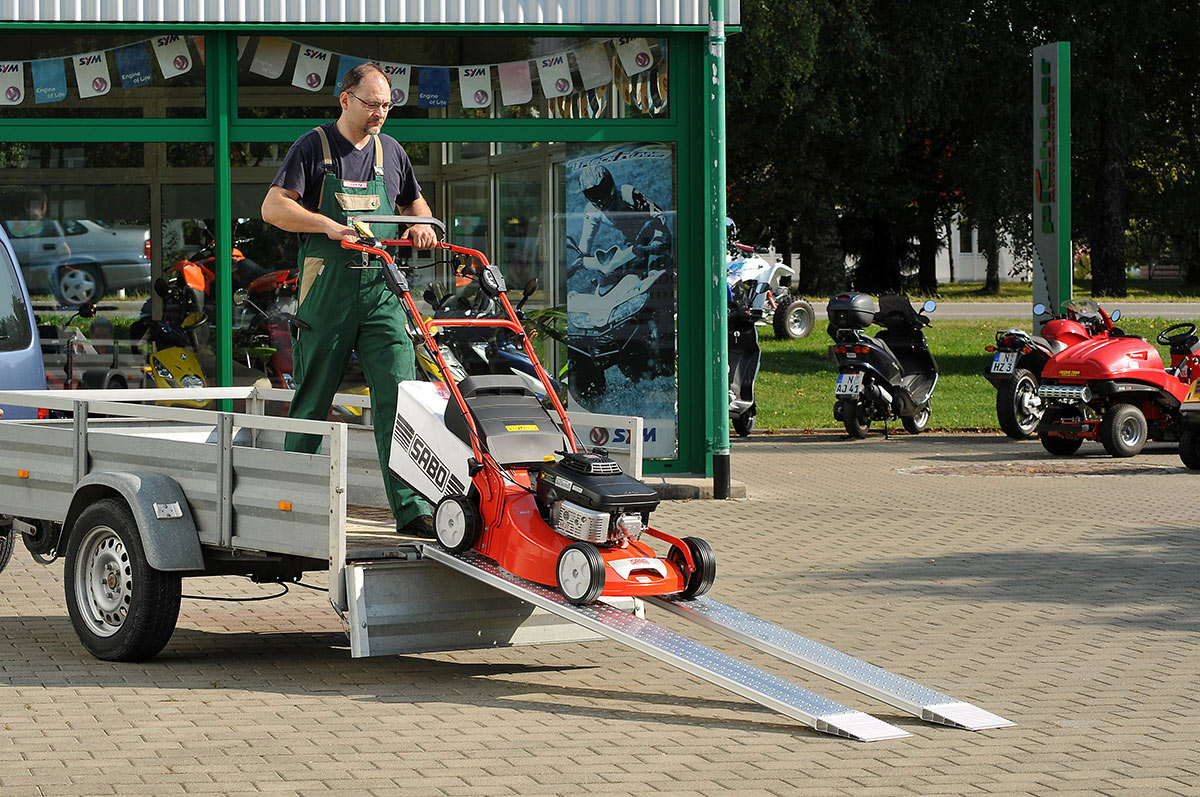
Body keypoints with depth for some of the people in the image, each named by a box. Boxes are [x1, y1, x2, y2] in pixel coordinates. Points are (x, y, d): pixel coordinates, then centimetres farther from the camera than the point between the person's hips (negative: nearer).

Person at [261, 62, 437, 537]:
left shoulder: (391, 152, 15)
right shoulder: (314, 146, 0)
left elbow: (413, 201, 30)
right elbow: (273, 208, -7)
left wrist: (421, 225, 8)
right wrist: (328, 225, -18)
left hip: (382, 289, 3)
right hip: (328, 288, -3)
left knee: (398, 394, -8)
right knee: (313, 398, 5)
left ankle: (409, 508, -11)